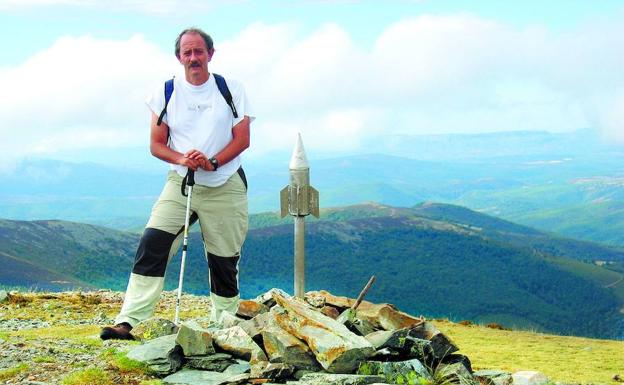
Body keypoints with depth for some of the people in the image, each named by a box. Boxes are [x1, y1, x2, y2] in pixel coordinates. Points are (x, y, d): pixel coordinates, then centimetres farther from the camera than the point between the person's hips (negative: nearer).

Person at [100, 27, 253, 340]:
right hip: (180, 183, 0)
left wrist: (213, 161, -20)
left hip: (226, 187, 0)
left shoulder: (231, 90, 3)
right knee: (152, 244, -17)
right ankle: (128, 321, -21)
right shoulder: (166, 92, 5)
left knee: (224, 261, 5)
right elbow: (156, 145, 4)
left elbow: (243, 139, -3)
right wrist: (182, 159, -17)